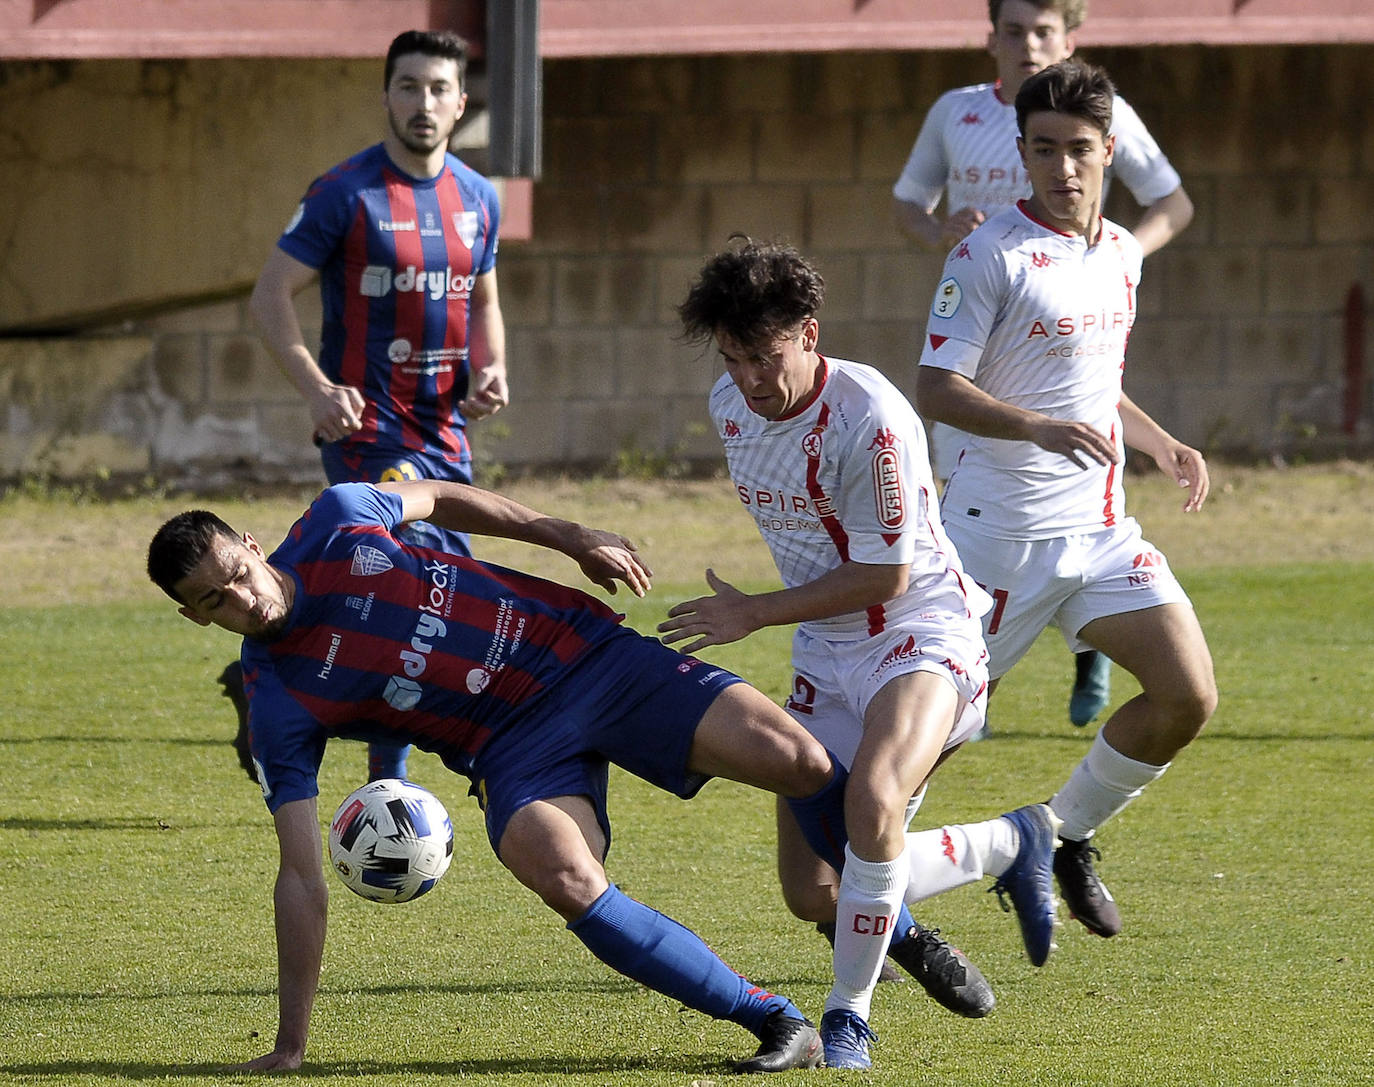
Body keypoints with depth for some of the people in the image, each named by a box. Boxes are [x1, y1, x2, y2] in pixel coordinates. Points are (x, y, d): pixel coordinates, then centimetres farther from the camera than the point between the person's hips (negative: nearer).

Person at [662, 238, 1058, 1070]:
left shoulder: (870, 420, -24)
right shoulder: (731, 404, 1)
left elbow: (886, 576, -19)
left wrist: (755, 614, -14)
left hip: (922, 632, -8)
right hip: (827, 654, 8)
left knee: (872, 804, -35)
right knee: (813, 893, 0)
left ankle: (851, 1017, -15)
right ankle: (1016, 846, 25)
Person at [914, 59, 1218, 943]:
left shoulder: (1122, 254, 11)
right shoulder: (992, 255, -12)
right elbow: (936, 389, -17)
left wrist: (1160, 444, 12)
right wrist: (1043, 428, -30)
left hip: (1101, 527, 7)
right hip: (1001, 531, -7)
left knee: (1190, 697, -4)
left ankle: (1067, 837, 16)